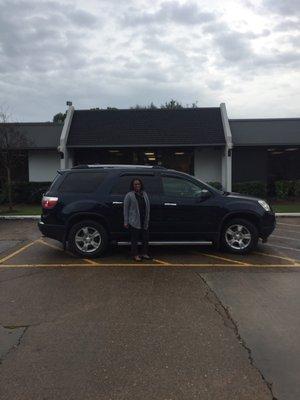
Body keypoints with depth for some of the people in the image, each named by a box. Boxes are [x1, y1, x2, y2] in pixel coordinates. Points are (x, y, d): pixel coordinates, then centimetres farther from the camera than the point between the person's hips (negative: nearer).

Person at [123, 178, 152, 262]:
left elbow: (148, 207, 14)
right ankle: (135, 255, 12)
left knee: (145, 238, 10)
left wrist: (147, 219, 9)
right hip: (134, 222, -5)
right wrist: (126, 221, -8)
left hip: (144, 221, 5)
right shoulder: (129, 195, -3)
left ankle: (144, 253, 23)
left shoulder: (144, 194, 13)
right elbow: (126, 209, -5)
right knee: (135, 239, 1)